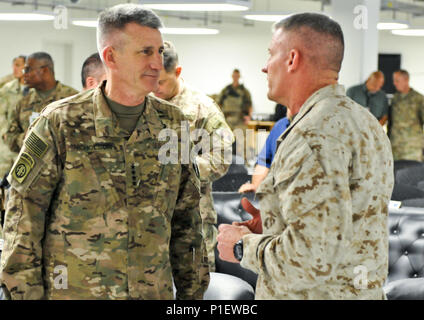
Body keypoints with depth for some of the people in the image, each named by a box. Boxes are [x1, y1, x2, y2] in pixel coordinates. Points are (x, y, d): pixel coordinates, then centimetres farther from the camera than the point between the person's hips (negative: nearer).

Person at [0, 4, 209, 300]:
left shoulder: (173, 124, 4)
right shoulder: (60, 123, -9)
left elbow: (186, 217, 10)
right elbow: (24, 217, -7)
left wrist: (192, 291, 10)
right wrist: (25, 292, -9)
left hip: (154, 291, 4)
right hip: (72, 290, -3)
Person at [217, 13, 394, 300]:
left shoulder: (313, 136, -21)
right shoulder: (365, 121, 10)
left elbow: (313, 258, -29)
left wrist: (243, 246, -13)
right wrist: (272, 226, 9)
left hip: (317, 295, -9)